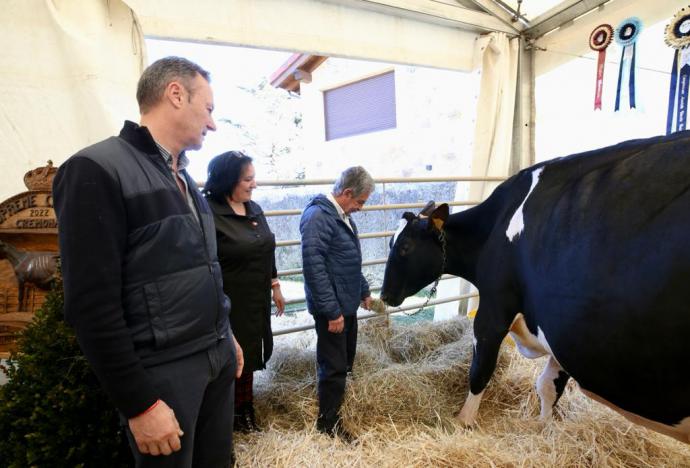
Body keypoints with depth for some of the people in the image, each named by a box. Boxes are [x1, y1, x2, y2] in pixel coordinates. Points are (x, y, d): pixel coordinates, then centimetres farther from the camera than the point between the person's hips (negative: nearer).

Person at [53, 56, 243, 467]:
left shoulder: (183, 177, 11)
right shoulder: (97, 170, -15)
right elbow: (91, 306, -18)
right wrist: (140, 403, -16)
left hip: (218, 357, 7)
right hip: (164, 371, -7)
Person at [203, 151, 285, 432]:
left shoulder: (254, 209, 6)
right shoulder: (209, 214, -17)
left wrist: (275, 286, 16)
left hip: (257, 301, 7)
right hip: (229, 304, -7)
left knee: (249, 354, 20)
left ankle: (246, 408, 39)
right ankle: (232, 416, 31)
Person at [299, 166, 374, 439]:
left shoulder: (342, 216, 10)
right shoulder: (318, 216, -20)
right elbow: (314, 266, -25)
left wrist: (364, 291, 25)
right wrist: (332, 311, -24)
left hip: (348, 304, 9)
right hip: (332, 308, -9)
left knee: (345, 362, 22)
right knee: (334, 366, 4)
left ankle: (336, 400, 43)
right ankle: (328, 423, 22)